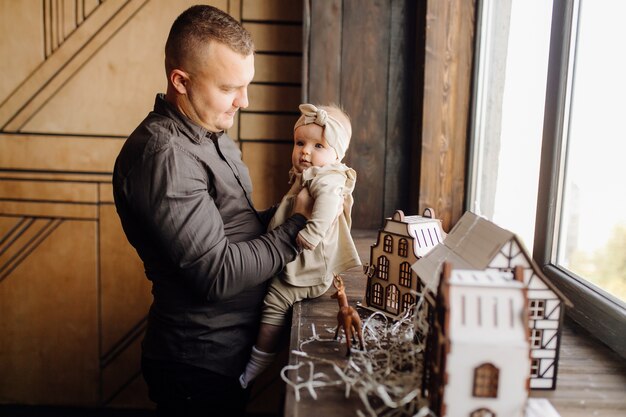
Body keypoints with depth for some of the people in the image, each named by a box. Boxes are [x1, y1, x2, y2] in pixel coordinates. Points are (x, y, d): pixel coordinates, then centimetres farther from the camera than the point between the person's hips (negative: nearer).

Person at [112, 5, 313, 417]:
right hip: (200, 367, -8)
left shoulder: (213, 133, 7)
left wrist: (289, 209, -7)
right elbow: (218, 274, -26)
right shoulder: (163, 154, -24)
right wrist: (298, 225, -17)